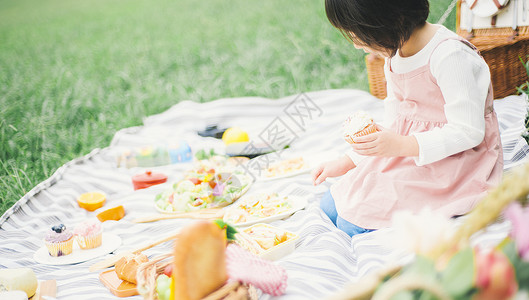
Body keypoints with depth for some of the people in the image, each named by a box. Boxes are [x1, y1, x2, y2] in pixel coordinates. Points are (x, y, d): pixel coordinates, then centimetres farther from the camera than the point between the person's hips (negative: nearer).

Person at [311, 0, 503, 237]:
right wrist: (347, 162, 7)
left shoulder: (452, 56, -24)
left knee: (351, 225, -17)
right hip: (407, 153, 9)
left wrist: (402, 146, -28)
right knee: (330, 207, 2)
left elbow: (469, 132, -23)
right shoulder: (394, 57, 4)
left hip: (455, 162, -9)